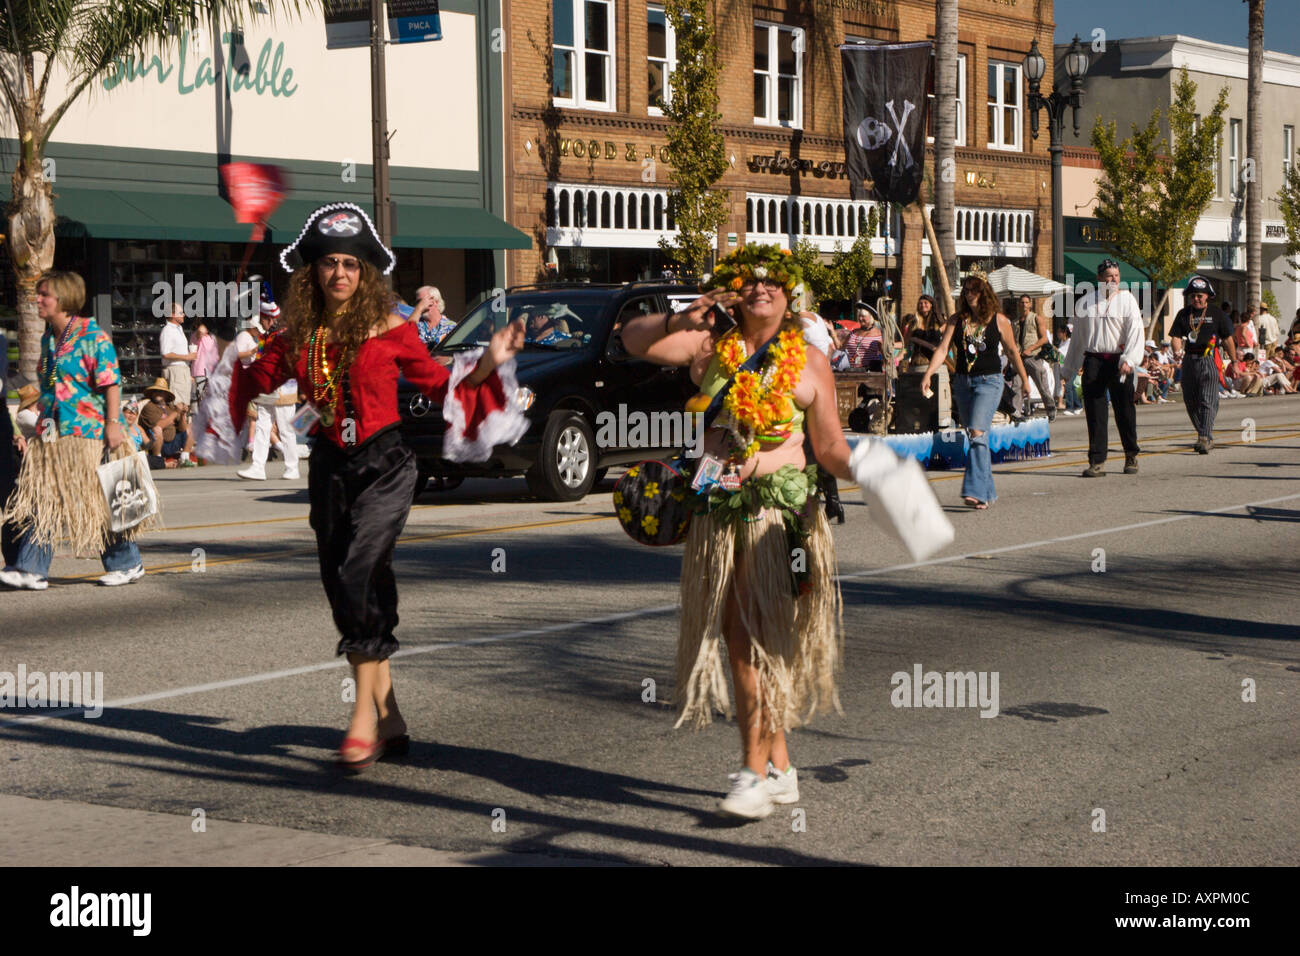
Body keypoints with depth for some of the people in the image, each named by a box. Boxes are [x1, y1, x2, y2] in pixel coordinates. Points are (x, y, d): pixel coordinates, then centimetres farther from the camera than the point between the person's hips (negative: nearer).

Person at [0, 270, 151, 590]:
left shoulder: (92, 336, -10)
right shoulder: (48, 339, 14)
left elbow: (111, 383, -13)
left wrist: (113, 423, -19)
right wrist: (42, 424, 22)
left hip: (89, 432, -7)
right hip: (52, 433, 8)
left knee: (102, 500, 1)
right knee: (41, 497, -1)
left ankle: (127, 563, 16)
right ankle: (32, 569, -2)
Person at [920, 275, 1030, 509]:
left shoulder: (999, 320, -2)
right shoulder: (956, 320, 5)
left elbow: (1012, 351, 9)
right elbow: (942, 349, -3)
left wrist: (1024, 380, 17)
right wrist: (928, 375, -17)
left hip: (989, 381, -4)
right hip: (963, 382, 4)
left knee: (978, 432, -20)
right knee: (975, 436, 8)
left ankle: (975, 490, -25)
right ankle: (988, 492, 17)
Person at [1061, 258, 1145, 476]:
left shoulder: (1127, 299, 4)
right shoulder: (1085, 303, 13)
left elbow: (1135, 332, -5)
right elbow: (1077, 337, 20)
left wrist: (1128, 360, -19)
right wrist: (1069, 369, 20)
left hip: (1119, 362, -2)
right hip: (1093, 362, 2)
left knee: (1124, 411, 3)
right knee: (1094, 413, -2)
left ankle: (1131, 457, 19)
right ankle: (1096, 462, 0)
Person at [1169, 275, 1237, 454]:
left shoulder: (1216, 314, 4)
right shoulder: (1183, 314, 11)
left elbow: (1228, 339, 8)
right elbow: (1176, 336, 7)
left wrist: (1235, 362, 7)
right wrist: (1178, 351, -15)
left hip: (1208, 360, -4)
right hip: (1189, 361, 4)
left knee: (1207, 401, -12)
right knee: (1191, 402, 8)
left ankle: (1206, 439, -18)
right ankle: (1203, 435, 22)